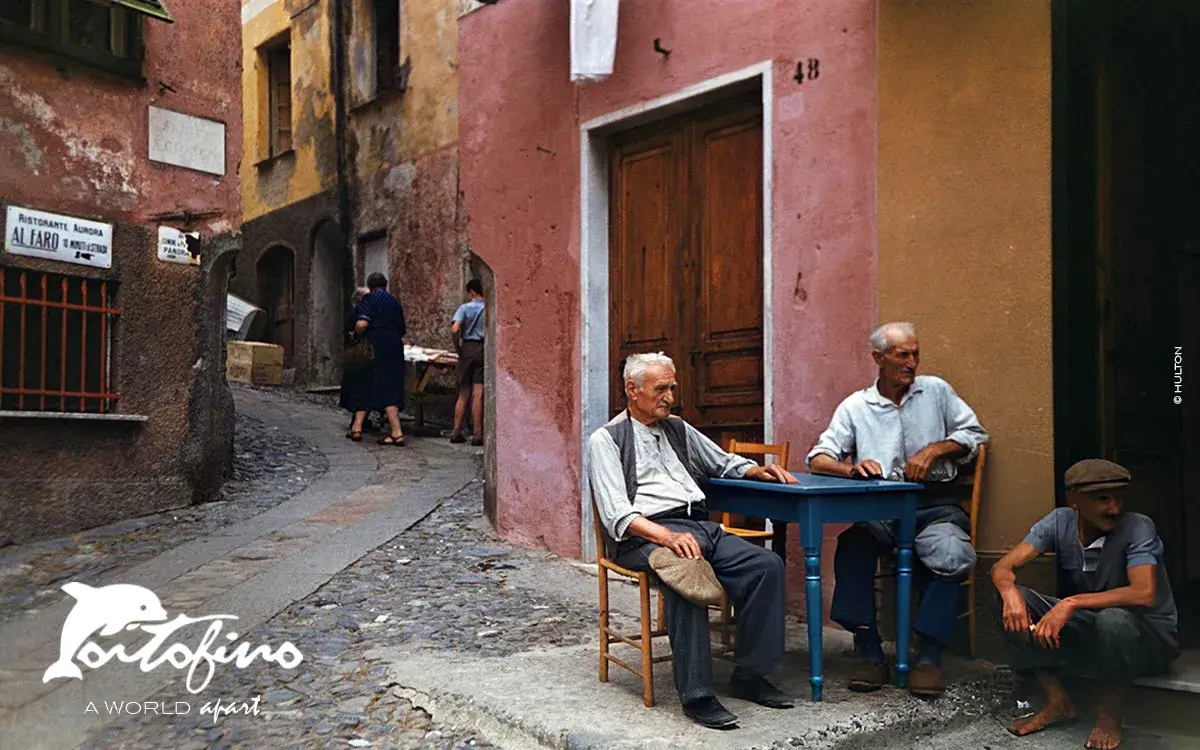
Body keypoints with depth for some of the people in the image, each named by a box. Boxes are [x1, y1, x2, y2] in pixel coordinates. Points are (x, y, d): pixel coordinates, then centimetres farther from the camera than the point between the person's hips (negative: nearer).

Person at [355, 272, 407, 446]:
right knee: (394, 389, 11)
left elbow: (362, 324, -15)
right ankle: (395, 430, 15)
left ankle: (397, 433, -11)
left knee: (385, 391, -6)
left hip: (379, 348, -7)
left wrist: (356, 333, 4)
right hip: (396, 348, 7)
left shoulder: (370, 299, -3)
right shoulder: (395, 301, 17)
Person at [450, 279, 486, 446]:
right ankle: (477, 435, -1)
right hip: (484, 350, 0)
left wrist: (457, 347, -1)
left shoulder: (465, 308, -2)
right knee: (478, 395, 0)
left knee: (463, 394, 10)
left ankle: (457, 432, 10)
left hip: (467, 349, 1)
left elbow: (454, 330, -14)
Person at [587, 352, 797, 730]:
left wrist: (757, 470, 13)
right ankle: (696, 694, -28)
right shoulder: (606, 439, 2)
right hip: (644, 536, -6)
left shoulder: (678, 429, 22)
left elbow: (723, 462, 35)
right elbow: (617, 514, -10)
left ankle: (750, 674, -8)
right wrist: (667, 536, -25)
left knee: (767, 565, -17)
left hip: (700, 525, 6)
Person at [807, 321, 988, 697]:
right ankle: (871, 655, -21)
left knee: (952, 555, -33)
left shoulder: (936, 390, 13)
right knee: (852, 549, -31)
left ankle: (929, 658, -22)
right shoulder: (855, 406, 11)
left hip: (936, 503, 0)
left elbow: (975, 433, 12)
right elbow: (817, 459, 5)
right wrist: (851, 468, -17)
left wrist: (934, 450, -5)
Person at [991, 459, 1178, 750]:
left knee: (1112, 619, -39)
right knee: (1013, 601, -17)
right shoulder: (1060, 522, -10)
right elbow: (1002, 567, -16)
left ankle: (1110, 714, -11)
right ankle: (1057, 701, -5)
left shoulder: (1137, 528, -21)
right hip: (1088, 630, 4)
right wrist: (1010, 593, -39)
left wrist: (1072, 603, -42)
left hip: (1148, 636, -4)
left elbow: (1144, 593, -36)